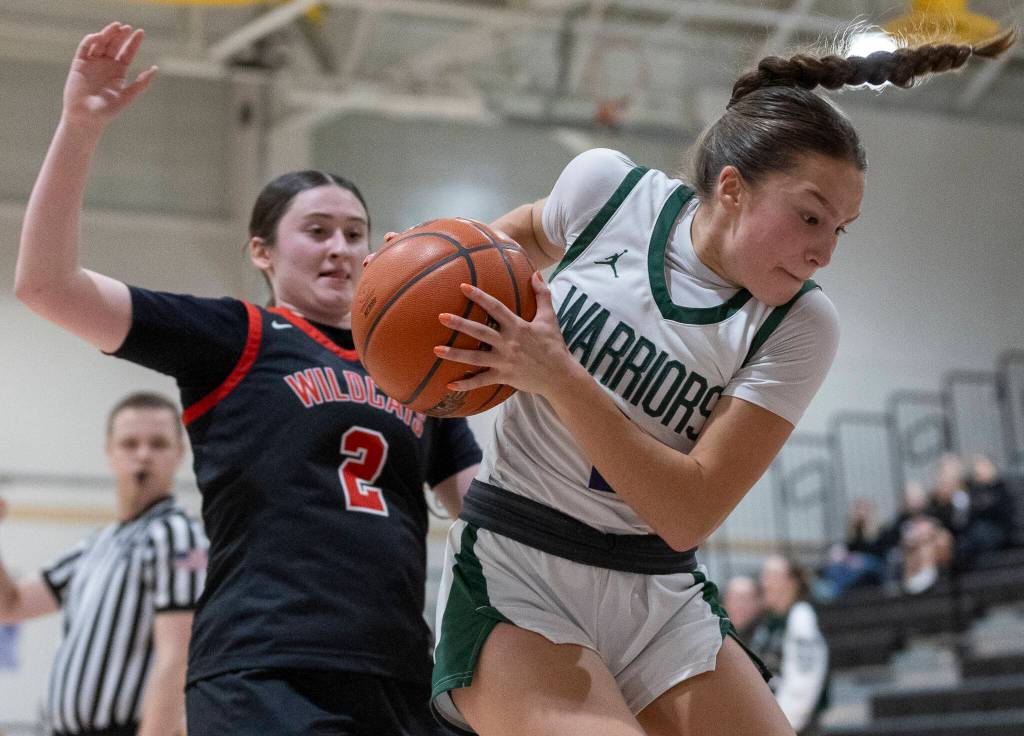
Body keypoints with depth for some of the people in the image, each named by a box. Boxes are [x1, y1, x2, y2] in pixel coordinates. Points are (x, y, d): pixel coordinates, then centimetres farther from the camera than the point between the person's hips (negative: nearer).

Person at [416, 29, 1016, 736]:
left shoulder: (798, 327, -7)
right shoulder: (607, 185, -5)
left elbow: (688, 514, -14)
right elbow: (531, 231, 20)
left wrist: (557, 376, -20)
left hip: (661, 597, 2)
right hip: (511, 570, -2)